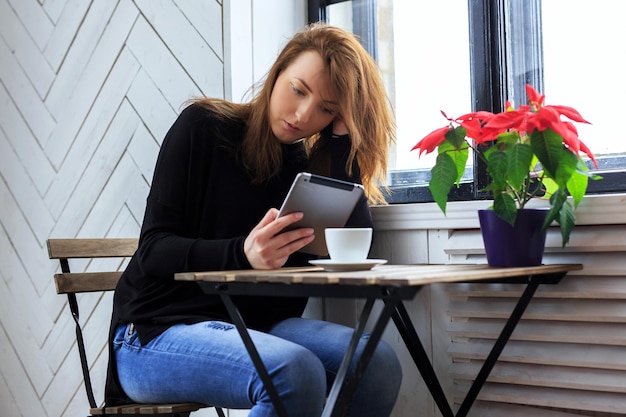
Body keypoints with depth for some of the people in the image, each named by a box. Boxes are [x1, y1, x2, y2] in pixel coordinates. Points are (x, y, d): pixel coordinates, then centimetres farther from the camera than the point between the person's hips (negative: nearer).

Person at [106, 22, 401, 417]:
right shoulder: (204, 127, -3)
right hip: (159, 331, -4)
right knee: (294, 370, -33)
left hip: (258, 325, 5)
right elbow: (153, 250, -10)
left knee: (378, 363, -22)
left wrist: (343, 137, -6)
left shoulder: (315, 162, 9)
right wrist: (243, 254, -29)